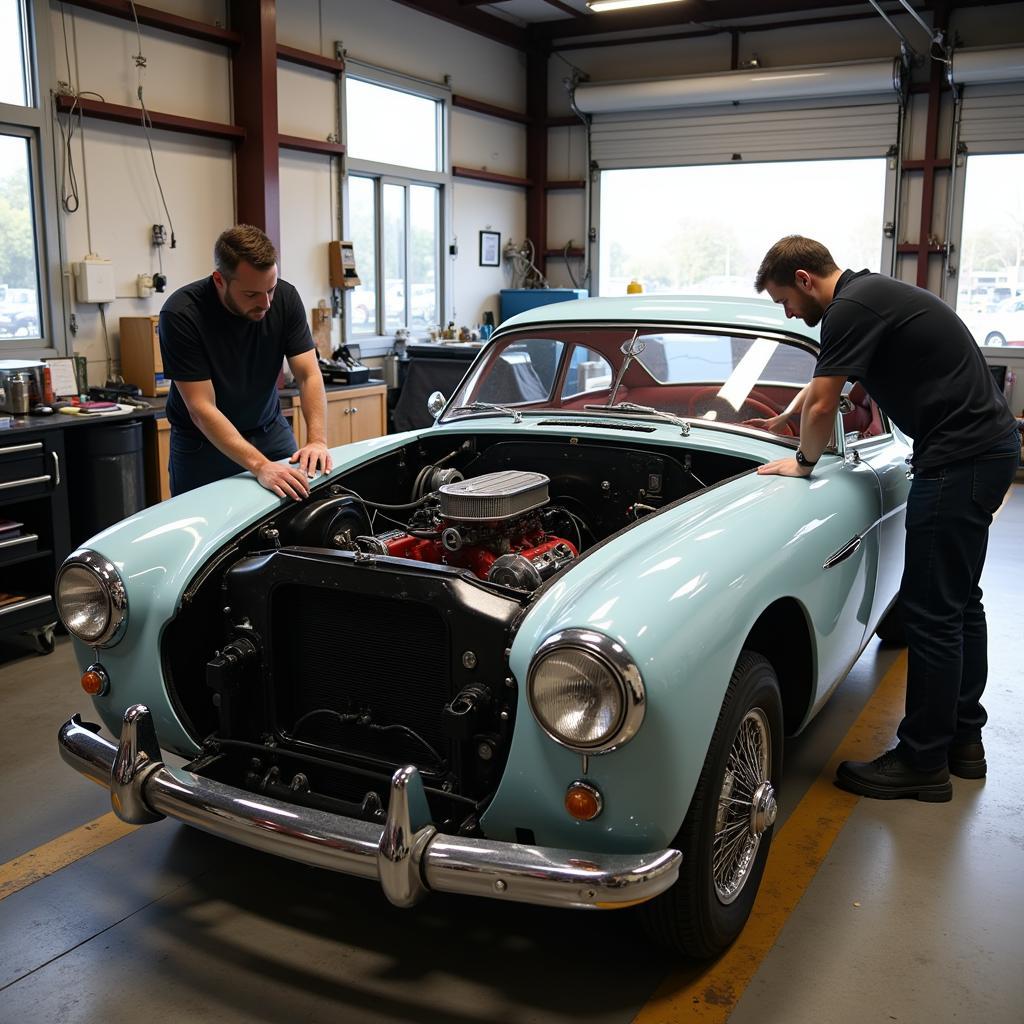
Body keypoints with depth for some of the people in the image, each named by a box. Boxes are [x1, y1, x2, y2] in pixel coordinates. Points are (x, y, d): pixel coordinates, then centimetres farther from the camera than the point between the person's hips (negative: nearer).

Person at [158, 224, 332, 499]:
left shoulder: (285, 298, -15)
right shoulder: (181, 314, -26)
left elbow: (309, 376, -13)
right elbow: (202, 410, -28)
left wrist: (317, 439, -30)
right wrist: (260, 466, -39)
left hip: (270, 430, 3)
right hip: (202, 442, -3)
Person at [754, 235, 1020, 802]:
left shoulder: (852, 308, -14)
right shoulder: (872, 294, 17)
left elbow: (821, 407, -17)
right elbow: (822, 391, 28)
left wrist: (804, 461, 1)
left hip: (959, 459, -10)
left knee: (931, 611, -4)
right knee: (959, 602, 17)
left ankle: (922, 762, 5)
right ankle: (962, 739, 29)